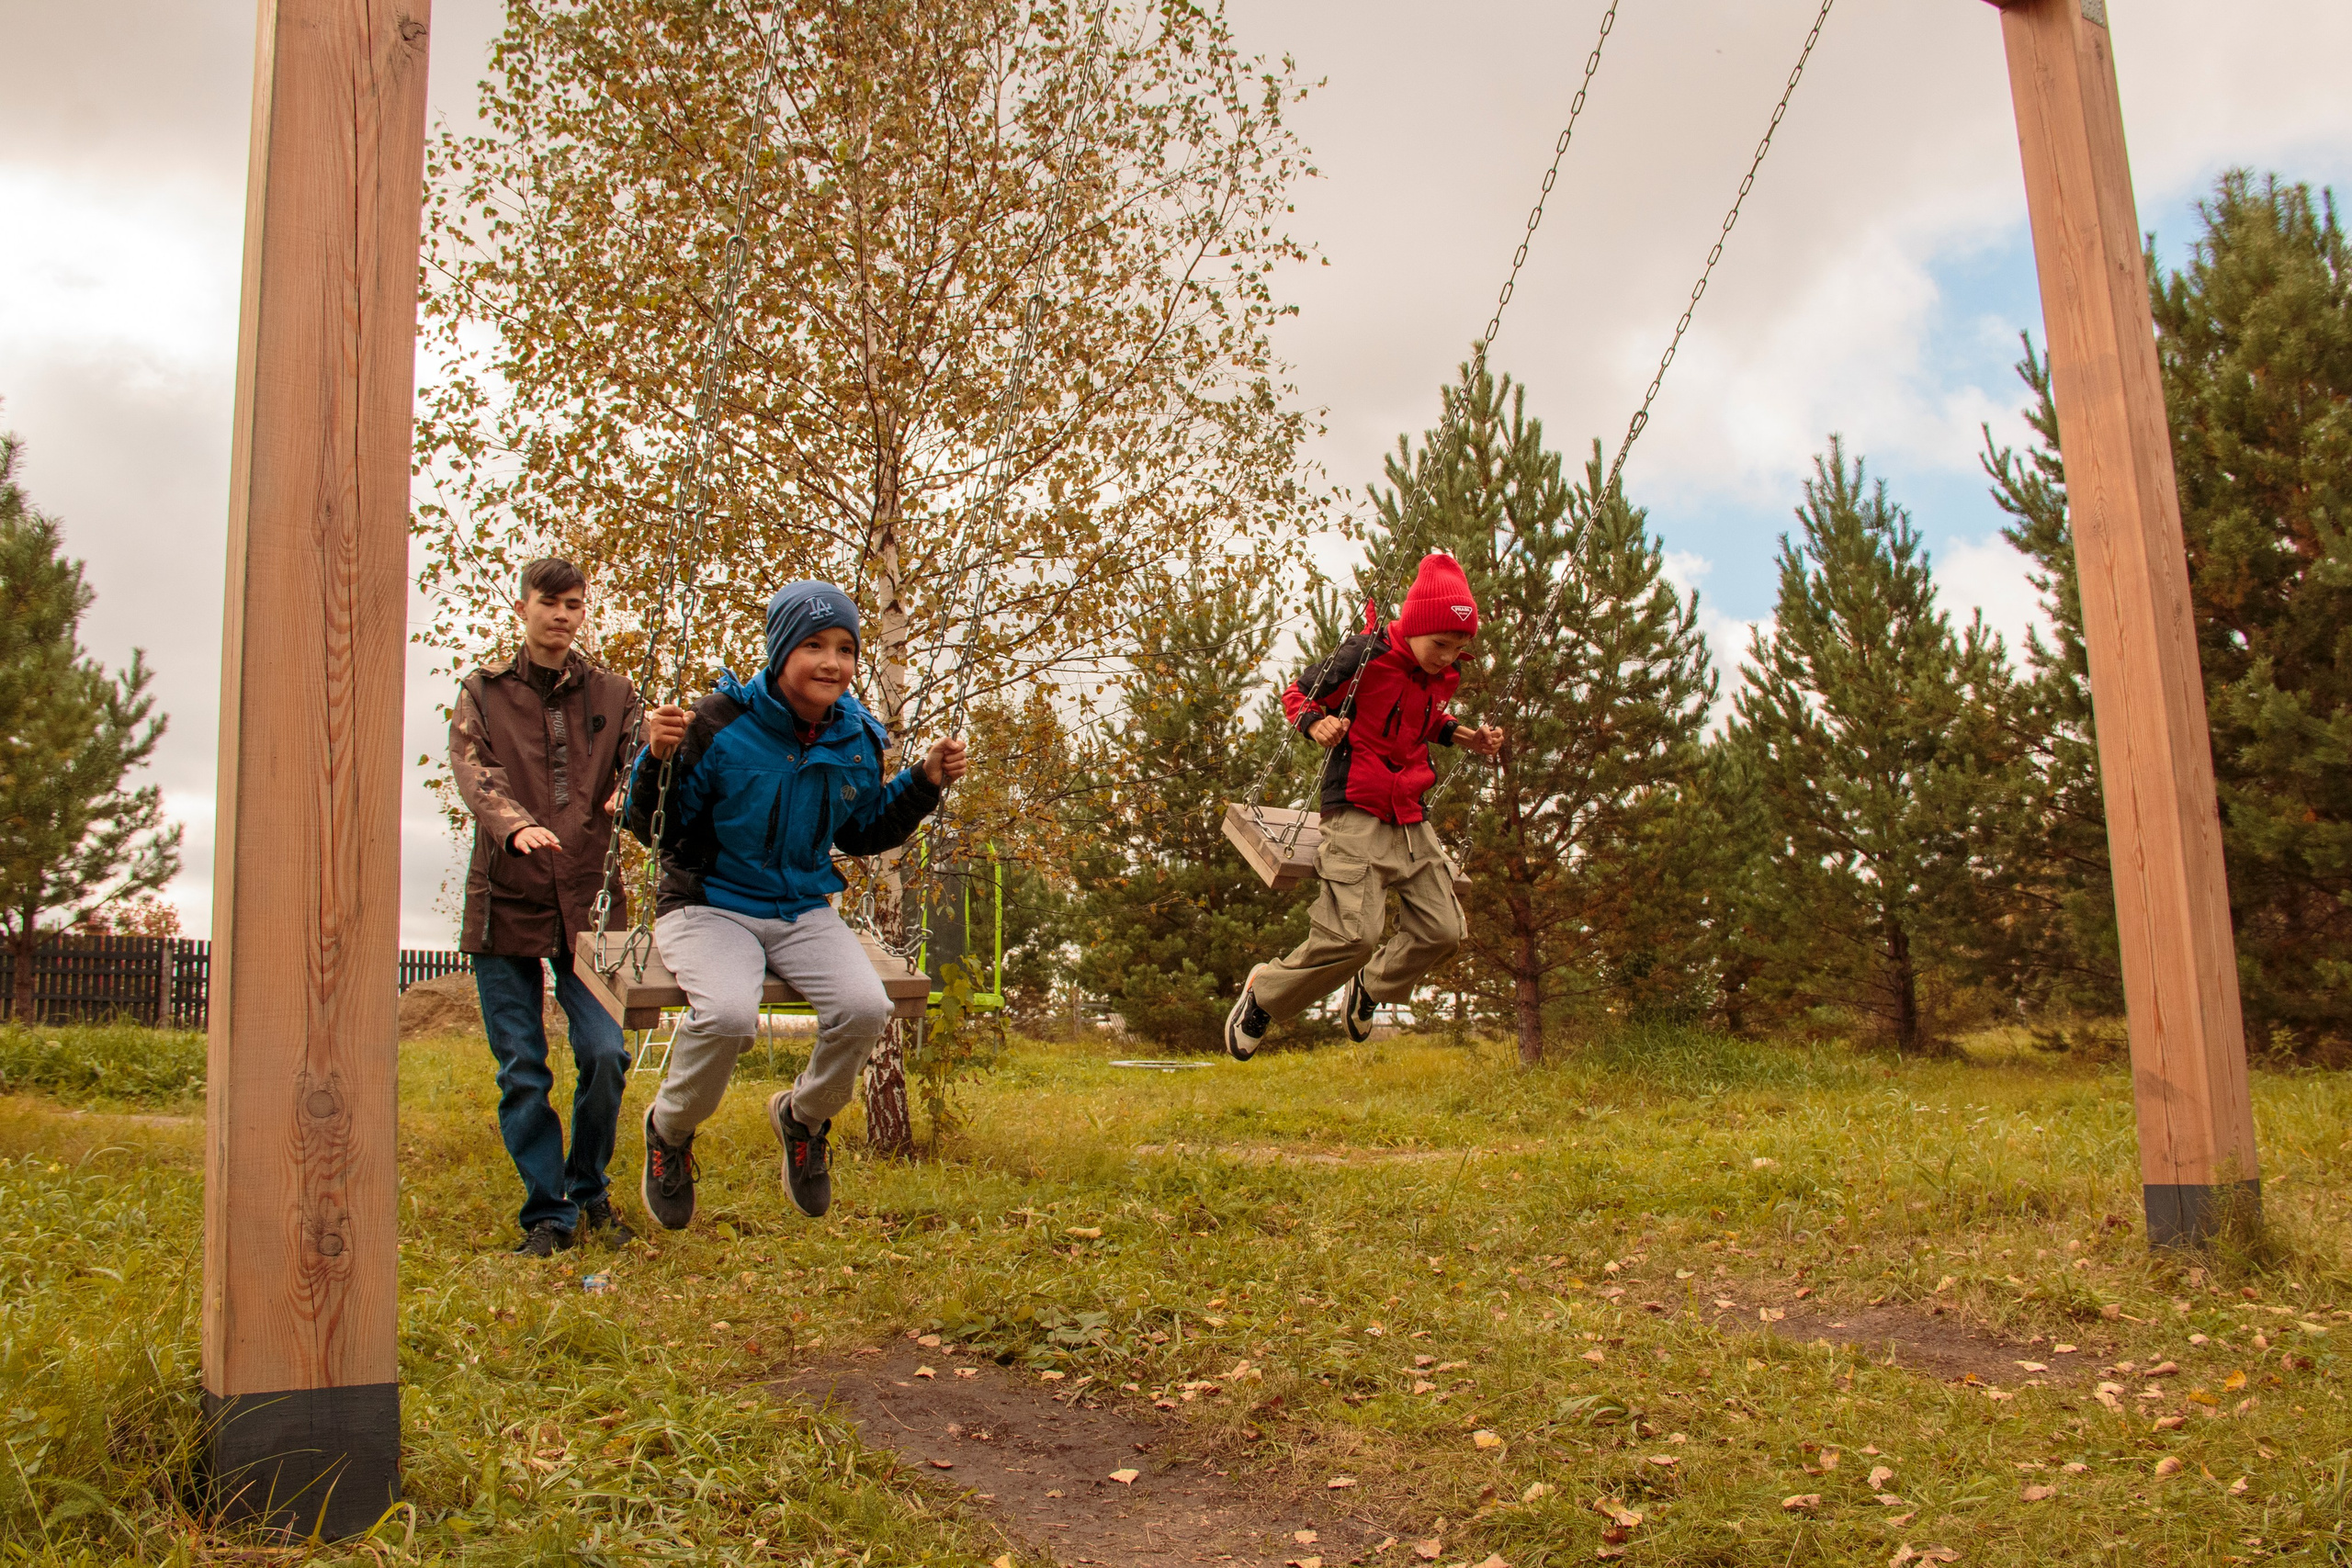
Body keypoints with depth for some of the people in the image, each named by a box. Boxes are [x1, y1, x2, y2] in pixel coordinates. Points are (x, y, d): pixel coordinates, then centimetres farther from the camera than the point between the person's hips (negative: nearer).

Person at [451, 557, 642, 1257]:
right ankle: (548, 1212, 15)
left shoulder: (613, 694, 12)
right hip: (505, 902, 0)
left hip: (588, 901, 0)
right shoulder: (482, 693, 8)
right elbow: (474, 774, -7)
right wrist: (515, 825, -28)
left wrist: (631, 794, -23)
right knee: (522, 1073, 2)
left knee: (605, 1053, -8)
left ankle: (590, 1189, 16)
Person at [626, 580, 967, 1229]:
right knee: (729, 1013, -33)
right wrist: (659, 760, -27)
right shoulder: (721, 725, -14)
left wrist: (924, 784, 5)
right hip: (708, 907, -4)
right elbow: (653, 831, -9)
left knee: (865, 1007, -24)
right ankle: (670, 1130, 1)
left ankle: (803, 1117, 10)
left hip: (804, 912, 4)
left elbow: (861, 834, 17)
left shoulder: (856, 740, 2)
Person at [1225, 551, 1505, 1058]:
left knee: (1442, 930, 1)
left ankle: (1368, 988, 27)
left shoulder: (1440, 678, 7)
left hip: (1410, 816, 7)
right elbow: (1296, 695, -1)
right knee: (1352, 933, -19)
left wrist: (1460, 735, 9)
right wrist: (1316, 723, -23)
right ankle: (1263, 994, 4)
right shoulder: (1364, 658, -13)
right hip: (1357, 812, -7)